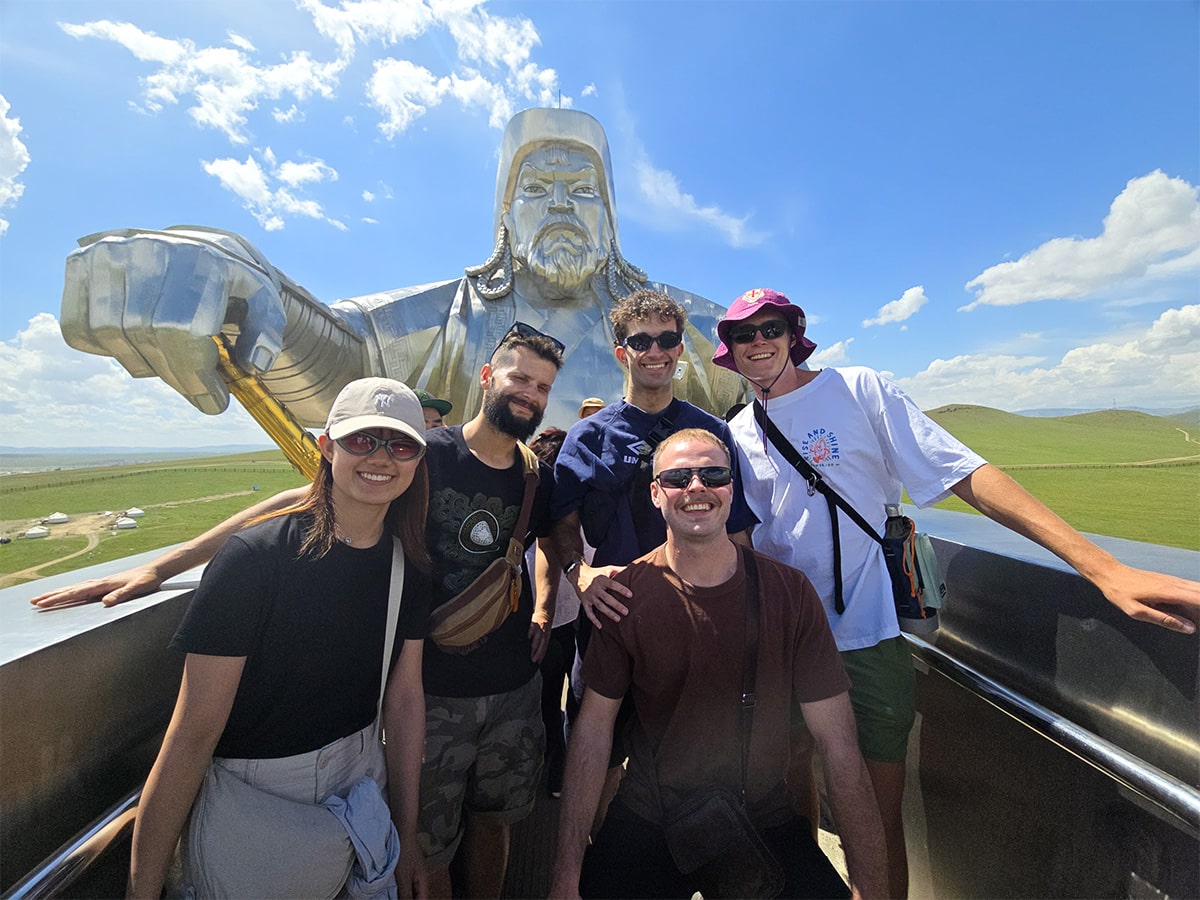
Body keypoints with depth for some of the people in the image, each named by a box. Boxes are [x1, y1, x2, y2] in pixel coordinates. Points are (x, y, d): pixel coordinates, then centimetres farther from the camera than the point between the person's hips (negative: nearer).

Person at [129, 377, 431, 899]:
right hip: (250, 796, -4)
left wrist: (406, 837, 4)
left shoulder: (408, 567, -8)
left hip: (361, 778, 5)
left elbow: (404, 698, -2)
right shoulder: (255, 558, -23)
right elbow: (191, 737, -18)